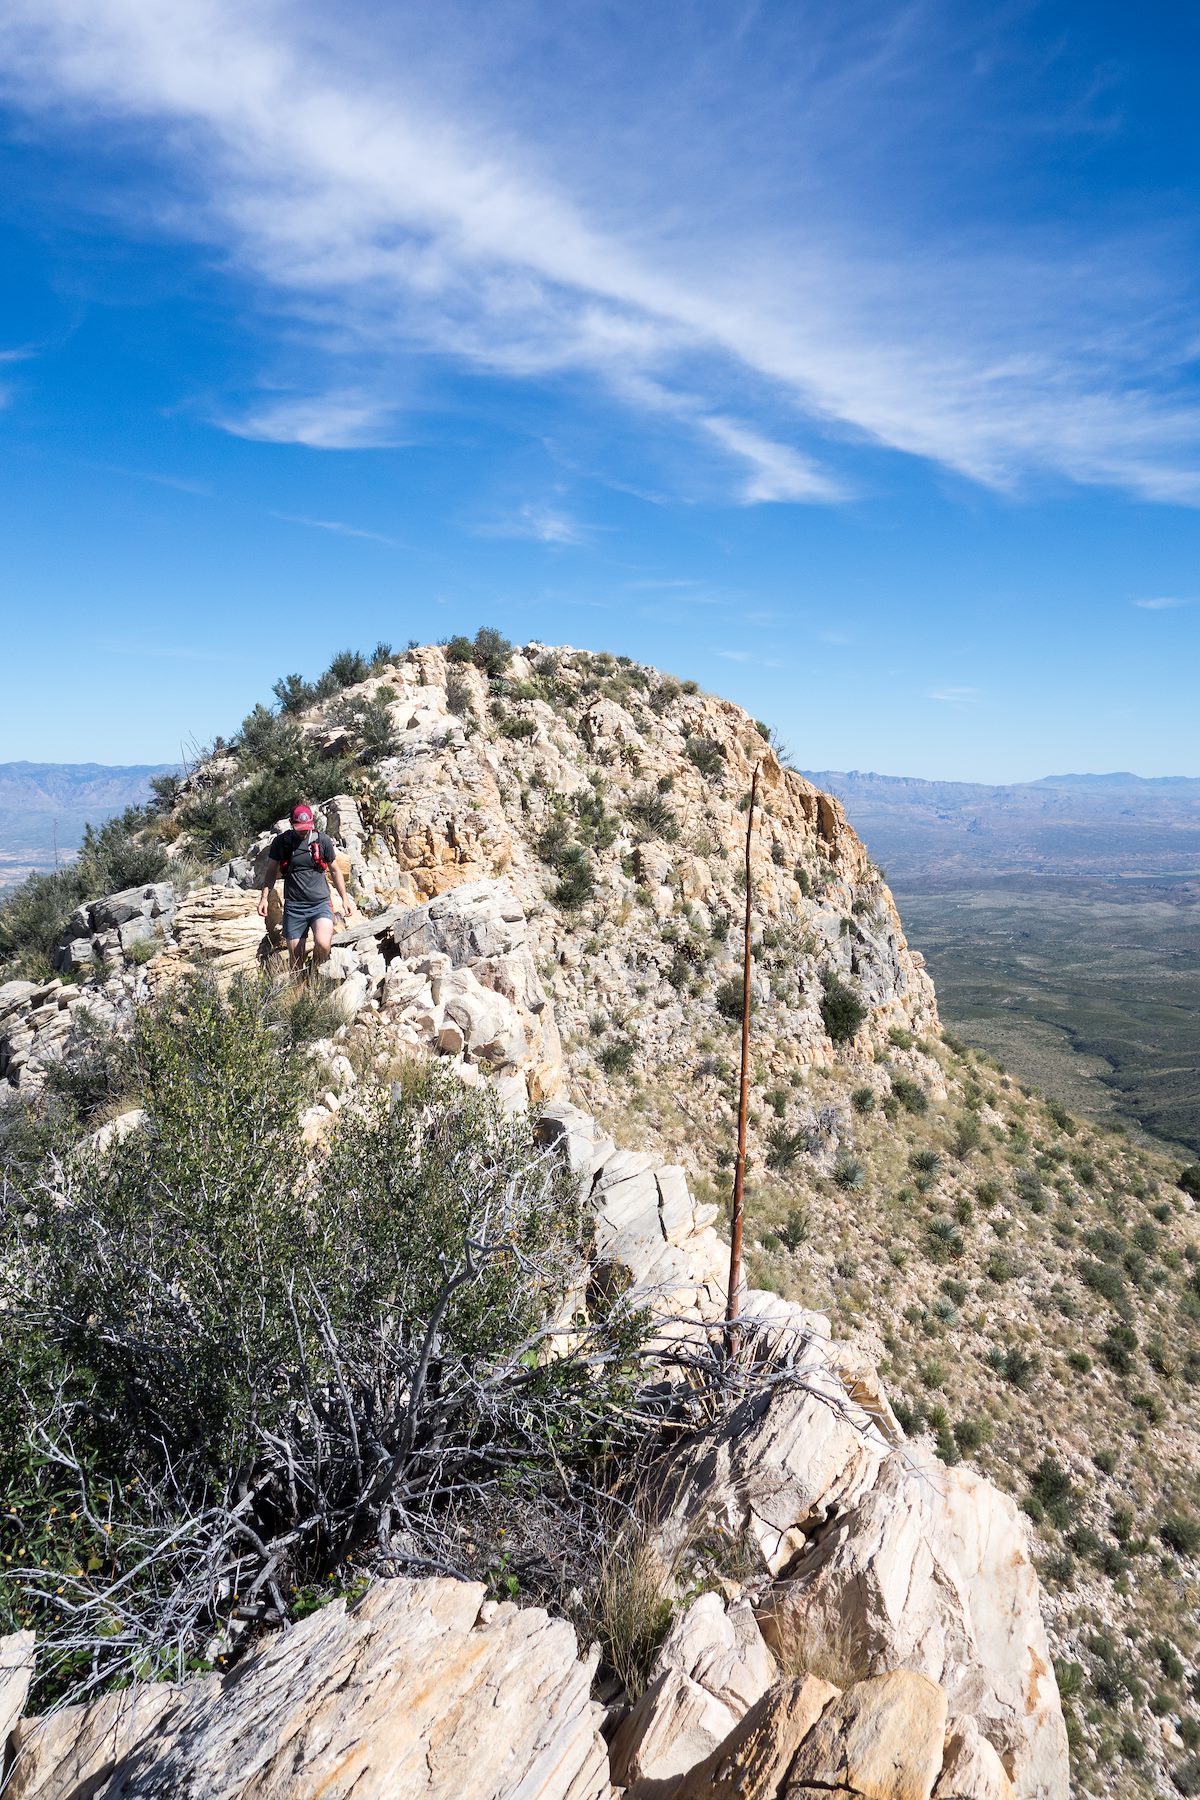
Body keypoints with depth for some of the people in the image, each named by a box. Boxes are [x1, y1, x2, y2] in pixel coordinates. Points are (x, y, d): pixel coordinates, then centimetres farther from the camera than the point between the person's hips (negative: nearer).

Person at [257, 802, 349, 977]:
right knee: (296, 959, 3)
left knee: (323, 943, -25)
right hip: (293, 906, 1)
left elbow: (335, 870, 11)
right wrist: (264, 897, 3)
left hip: (320, 904, -1)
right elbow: (271, 871, 12)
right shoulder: (281, 842, 2)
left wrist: (344, 898, 11)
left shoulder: (322, 840, 1)